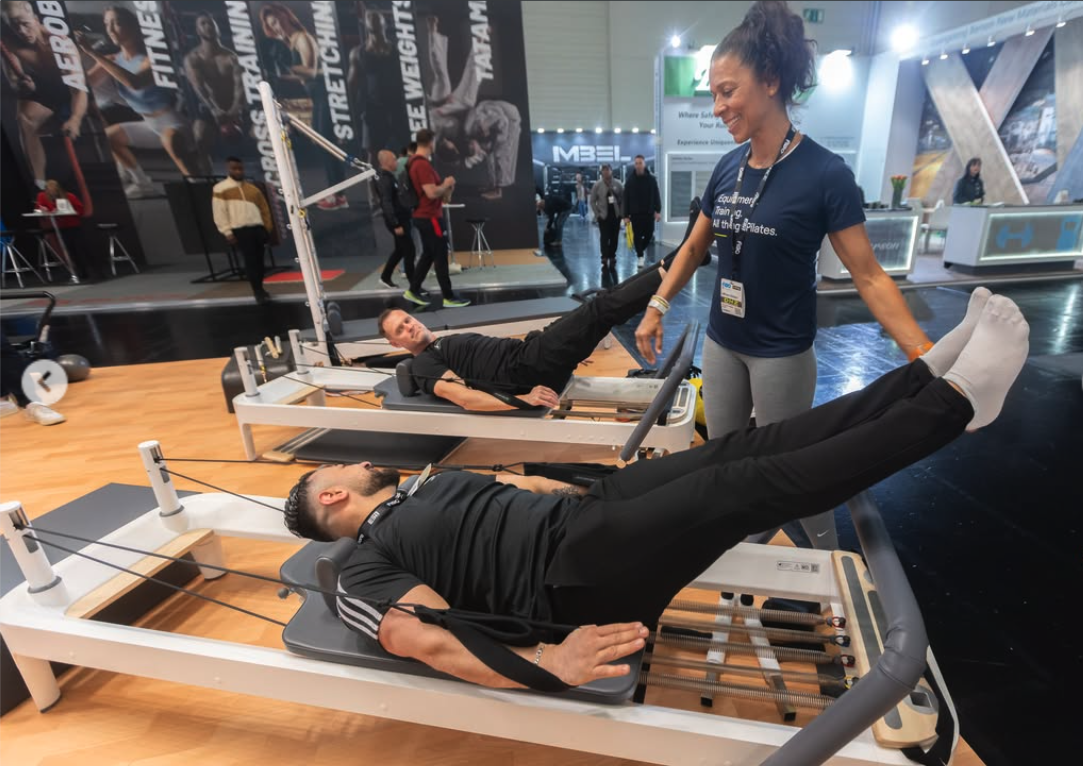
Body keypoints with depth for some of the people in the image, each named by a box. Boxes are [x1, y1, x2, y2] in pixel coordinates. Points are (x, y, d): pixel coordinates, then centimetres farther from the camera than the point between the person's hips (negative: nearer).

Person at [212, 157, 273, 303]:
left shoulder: (253, 188, 18)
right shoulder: (221, 189, 4)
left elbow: (264, 208, 19)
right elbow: (219, 212, -1)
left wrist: (268, 226, 10)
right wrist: (227, 232, -7)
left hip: (258, 228, 4)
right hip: (240, 230, -4)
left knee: (259, 260, 7)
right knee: (250, 261, -10)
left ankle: (260, 289, 17)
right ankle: (257, 291, -7)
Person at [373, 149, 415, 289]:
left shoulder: (387, 176, 12)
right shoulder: (384, 179, -19)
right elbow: (386, 204, -26)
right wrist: (396, 225, -28)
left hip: (401, 218, 10)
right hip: (397, 220, -10)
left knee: (400, 249, 19)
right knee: (409, 250, -5)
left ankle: (385, 277, 30)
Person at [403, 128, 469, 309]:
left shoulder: (414, 162, 14)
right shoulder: (423, 164, -19)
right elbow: (432, 193, -26)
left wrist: (444, 190, 13)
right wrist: (447, 185, -9)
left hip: (424, 216, 10)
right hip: (430, 217, -10)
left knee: (428, 255, 16)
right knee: (441, 257, -4)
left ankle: (413, 291, 20)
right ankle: (449, 297, 2)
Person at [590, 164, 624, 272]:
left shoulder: (618, 184, 0)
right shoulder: (597, 185, -4)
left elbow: (623, 199, 3)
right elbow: (592, 201, 0)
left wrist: (622, 213, -2)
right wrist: (597, 214, -4)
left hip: (616, 215, 2)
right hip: (603, 216, -2)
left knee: (614, 238, 6)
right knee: (605, 238, -3)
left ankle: (612, 260, 16)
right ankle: (605, 261, 2)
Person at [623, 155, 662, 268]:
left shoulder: (651, 179, 3)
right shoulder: (630, 180, 1)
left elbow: (656, 196, 2)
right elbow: (626, 198, 0)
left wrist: (658, 211, -10)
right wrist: (626, 215, -5)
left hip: (649, 213, 1)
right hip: (635, 213, -1)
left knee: (649, 234, 3)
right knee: (637, 236, 0)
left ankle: (641, 249, 29)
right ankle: (639, 256, 11)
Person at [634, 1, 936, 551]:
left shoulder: (824, 173, -15)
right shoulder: (727, 169, 1)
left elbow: (868, 277, -13)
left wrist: (927, 360, -22)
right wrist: (657, 308, 3)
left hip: (781, 354, -5)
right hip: (720, 344, 6)